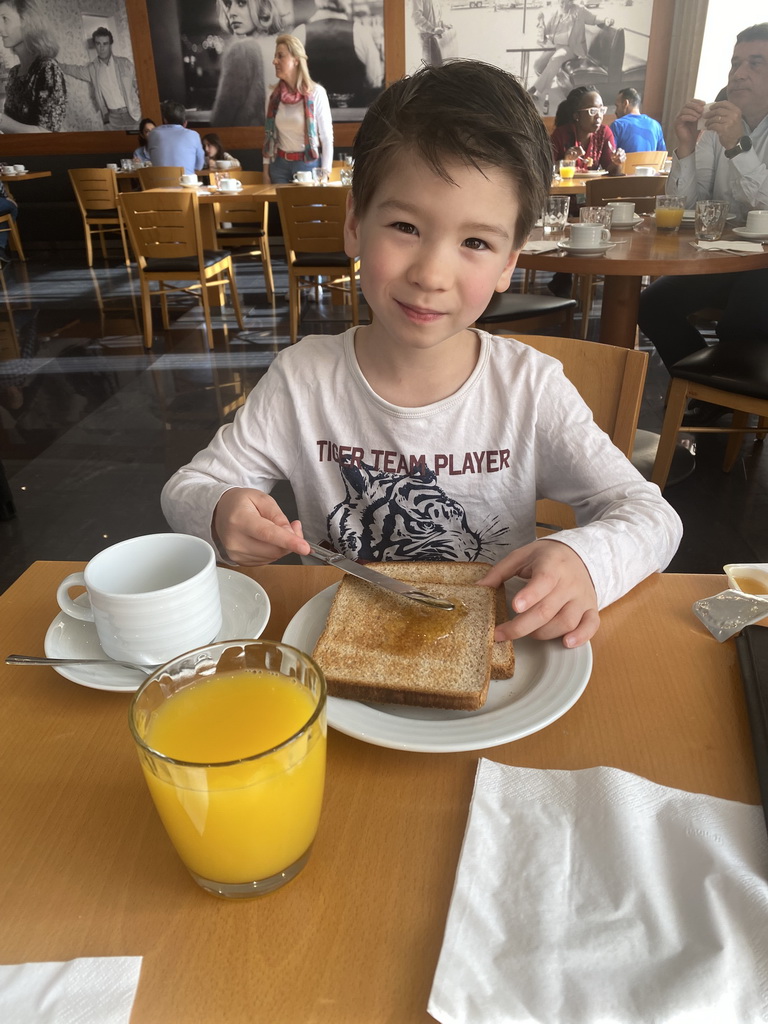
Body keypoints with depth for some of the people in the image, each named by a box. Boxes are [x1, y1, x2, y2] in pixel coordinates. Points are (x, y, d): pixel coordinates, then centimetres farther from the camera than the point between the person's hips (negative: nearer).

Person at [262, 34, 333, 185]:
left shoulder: (316, 92, -7)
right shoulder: (274, 94, 5)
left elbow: (327, 137, -6)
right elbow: (269, 135, 10)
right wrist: (266, 171, 6)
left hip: (309, 164, -4)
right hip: (279, 164, 4)